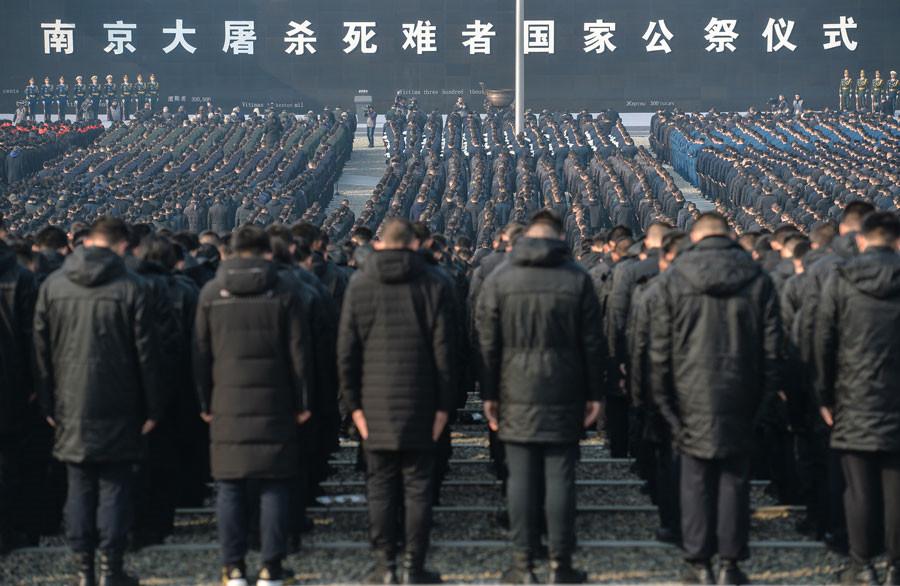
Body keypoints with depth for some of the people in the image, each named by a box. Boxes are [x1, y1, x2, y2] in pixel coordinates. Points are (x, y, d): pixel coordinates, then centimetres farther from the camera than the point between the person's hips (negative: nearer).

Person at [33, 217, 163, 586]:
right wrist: (152, 408, 0)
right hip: (117, 409, -3)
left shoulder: (52, 285, 2)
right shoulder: (130, 287, -8)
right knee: (115, 486, 4)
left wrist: (48, 404, 12)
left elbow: (41, 348, 6)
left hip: (70, 407, 3)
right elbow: (146, 352, -6)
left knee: (79, 488, 10)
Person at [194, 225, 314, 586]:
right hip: (275, 404, -1)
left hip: (227, 405, 1)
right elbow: (299, 353, -1)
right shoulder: (285, 292, -1)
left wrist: (205, 403, 12)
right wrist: (303, 402, 6)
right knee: (275, 487, 4)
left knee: (230, 488, 6)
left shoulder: (210, 293, 4)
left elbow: (201, 354, 6)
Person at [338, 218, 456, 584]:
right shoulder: (433, 285, -1)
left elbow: (346, 351, 0)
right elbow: (443, 350, -4)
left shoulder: (358, 285, 2)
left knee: (381, 486, 6)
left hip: (375, 405, 1)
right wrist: (444, 404, 1)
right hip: (420, 404, -1)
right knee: (417, 485, 4)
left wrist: (353, 403, 4)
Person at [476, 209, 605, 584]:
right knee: (560, 478, 3)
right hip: (564, 397, 0)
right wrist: (595, 394, 7)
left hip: (516, 396, 0)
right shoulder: (577, 278, 1)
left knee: (521, 478, 3)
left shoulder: (499, 279, 1)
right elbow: (592, 342, 2)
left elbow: (487, 343, 1)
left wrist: (489, 394, 6)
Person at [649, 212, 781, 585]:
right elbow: (771, 344, 3)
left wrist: (662, 395, 6)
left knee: (696, 480, 6)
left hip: (692, 394, -1)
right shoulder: (757, 279, 2)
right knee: (735, 479, 7)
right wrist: (766, 391, 8)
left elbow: (659, 345, -1)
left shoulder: (674, 278, -2)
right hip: (740, 396, 1)